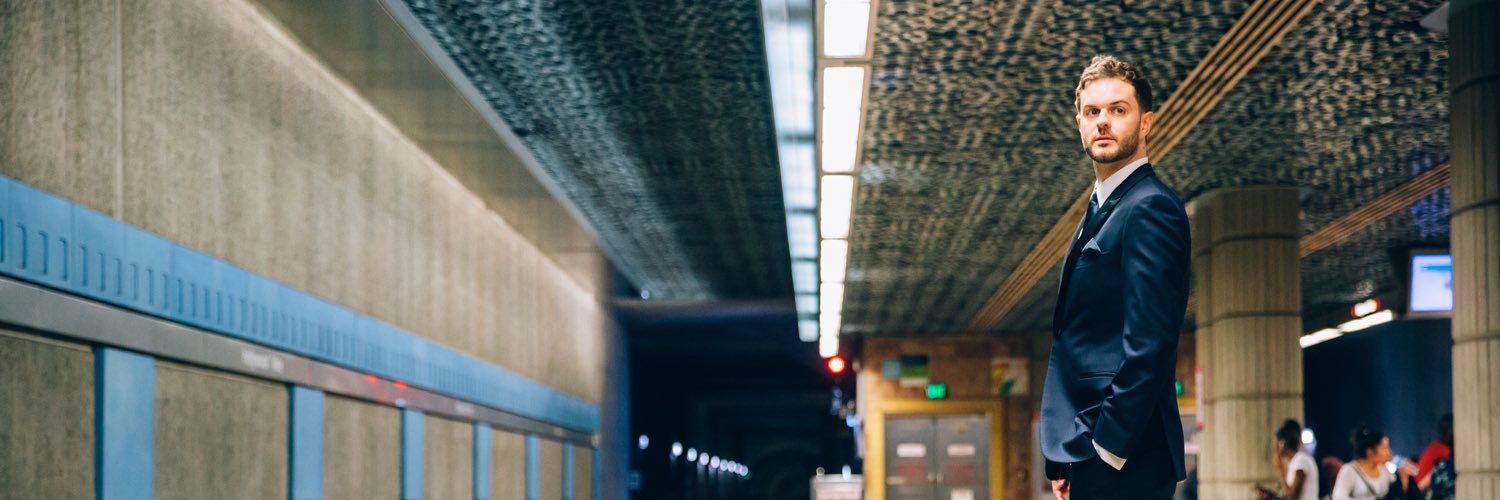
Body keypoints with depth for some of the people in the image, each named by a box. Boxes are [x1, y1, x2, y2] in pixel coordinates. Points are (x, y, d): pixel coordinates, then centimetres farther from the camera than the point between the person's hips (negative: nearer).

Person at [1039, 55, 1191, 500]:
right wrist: (1066, 459, 14)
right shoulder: (1099, 211, 20)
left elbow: (1149, 344, -19)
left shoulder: (1150, 208, -10)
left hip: (1125, 461, -10)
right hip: (1089, 451, 10)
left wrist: (1108, 447, -19)